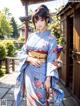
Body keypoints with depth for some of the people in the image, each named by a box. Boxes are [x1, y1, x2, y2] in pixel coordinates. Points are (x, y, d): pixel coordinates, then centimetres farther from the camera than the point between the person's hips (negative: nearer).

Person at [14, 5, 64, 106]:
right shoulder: (31, 36, 5)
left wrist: (48, 78, -15)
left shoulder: (51, 38, -7)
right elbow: (22, 53, 7)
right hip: (29, 72, 4)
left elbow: (51, 60, -10)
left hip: (41, 73, -4)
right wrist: (30, 59, -13)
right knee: (30, 97, 15)